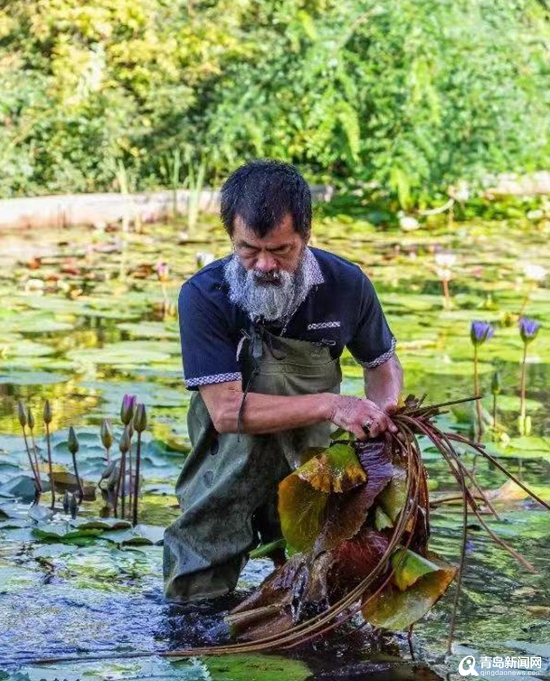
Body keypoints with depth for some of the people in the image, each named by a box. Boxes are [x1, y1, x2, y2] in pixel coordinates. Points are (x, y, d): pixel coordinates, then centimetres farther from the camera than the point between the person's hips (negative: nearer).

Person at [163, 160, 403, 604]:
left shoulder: (346, 284, -9)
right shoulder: (204, 297, -19)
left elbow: (381, 362, 10)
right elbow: (227, 411, -25)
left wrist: (383, 410, -13)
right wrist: (330, 405, -31)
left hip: (311, 465, 2)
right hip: (231, 470, -2)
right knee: (193, 601, -8)